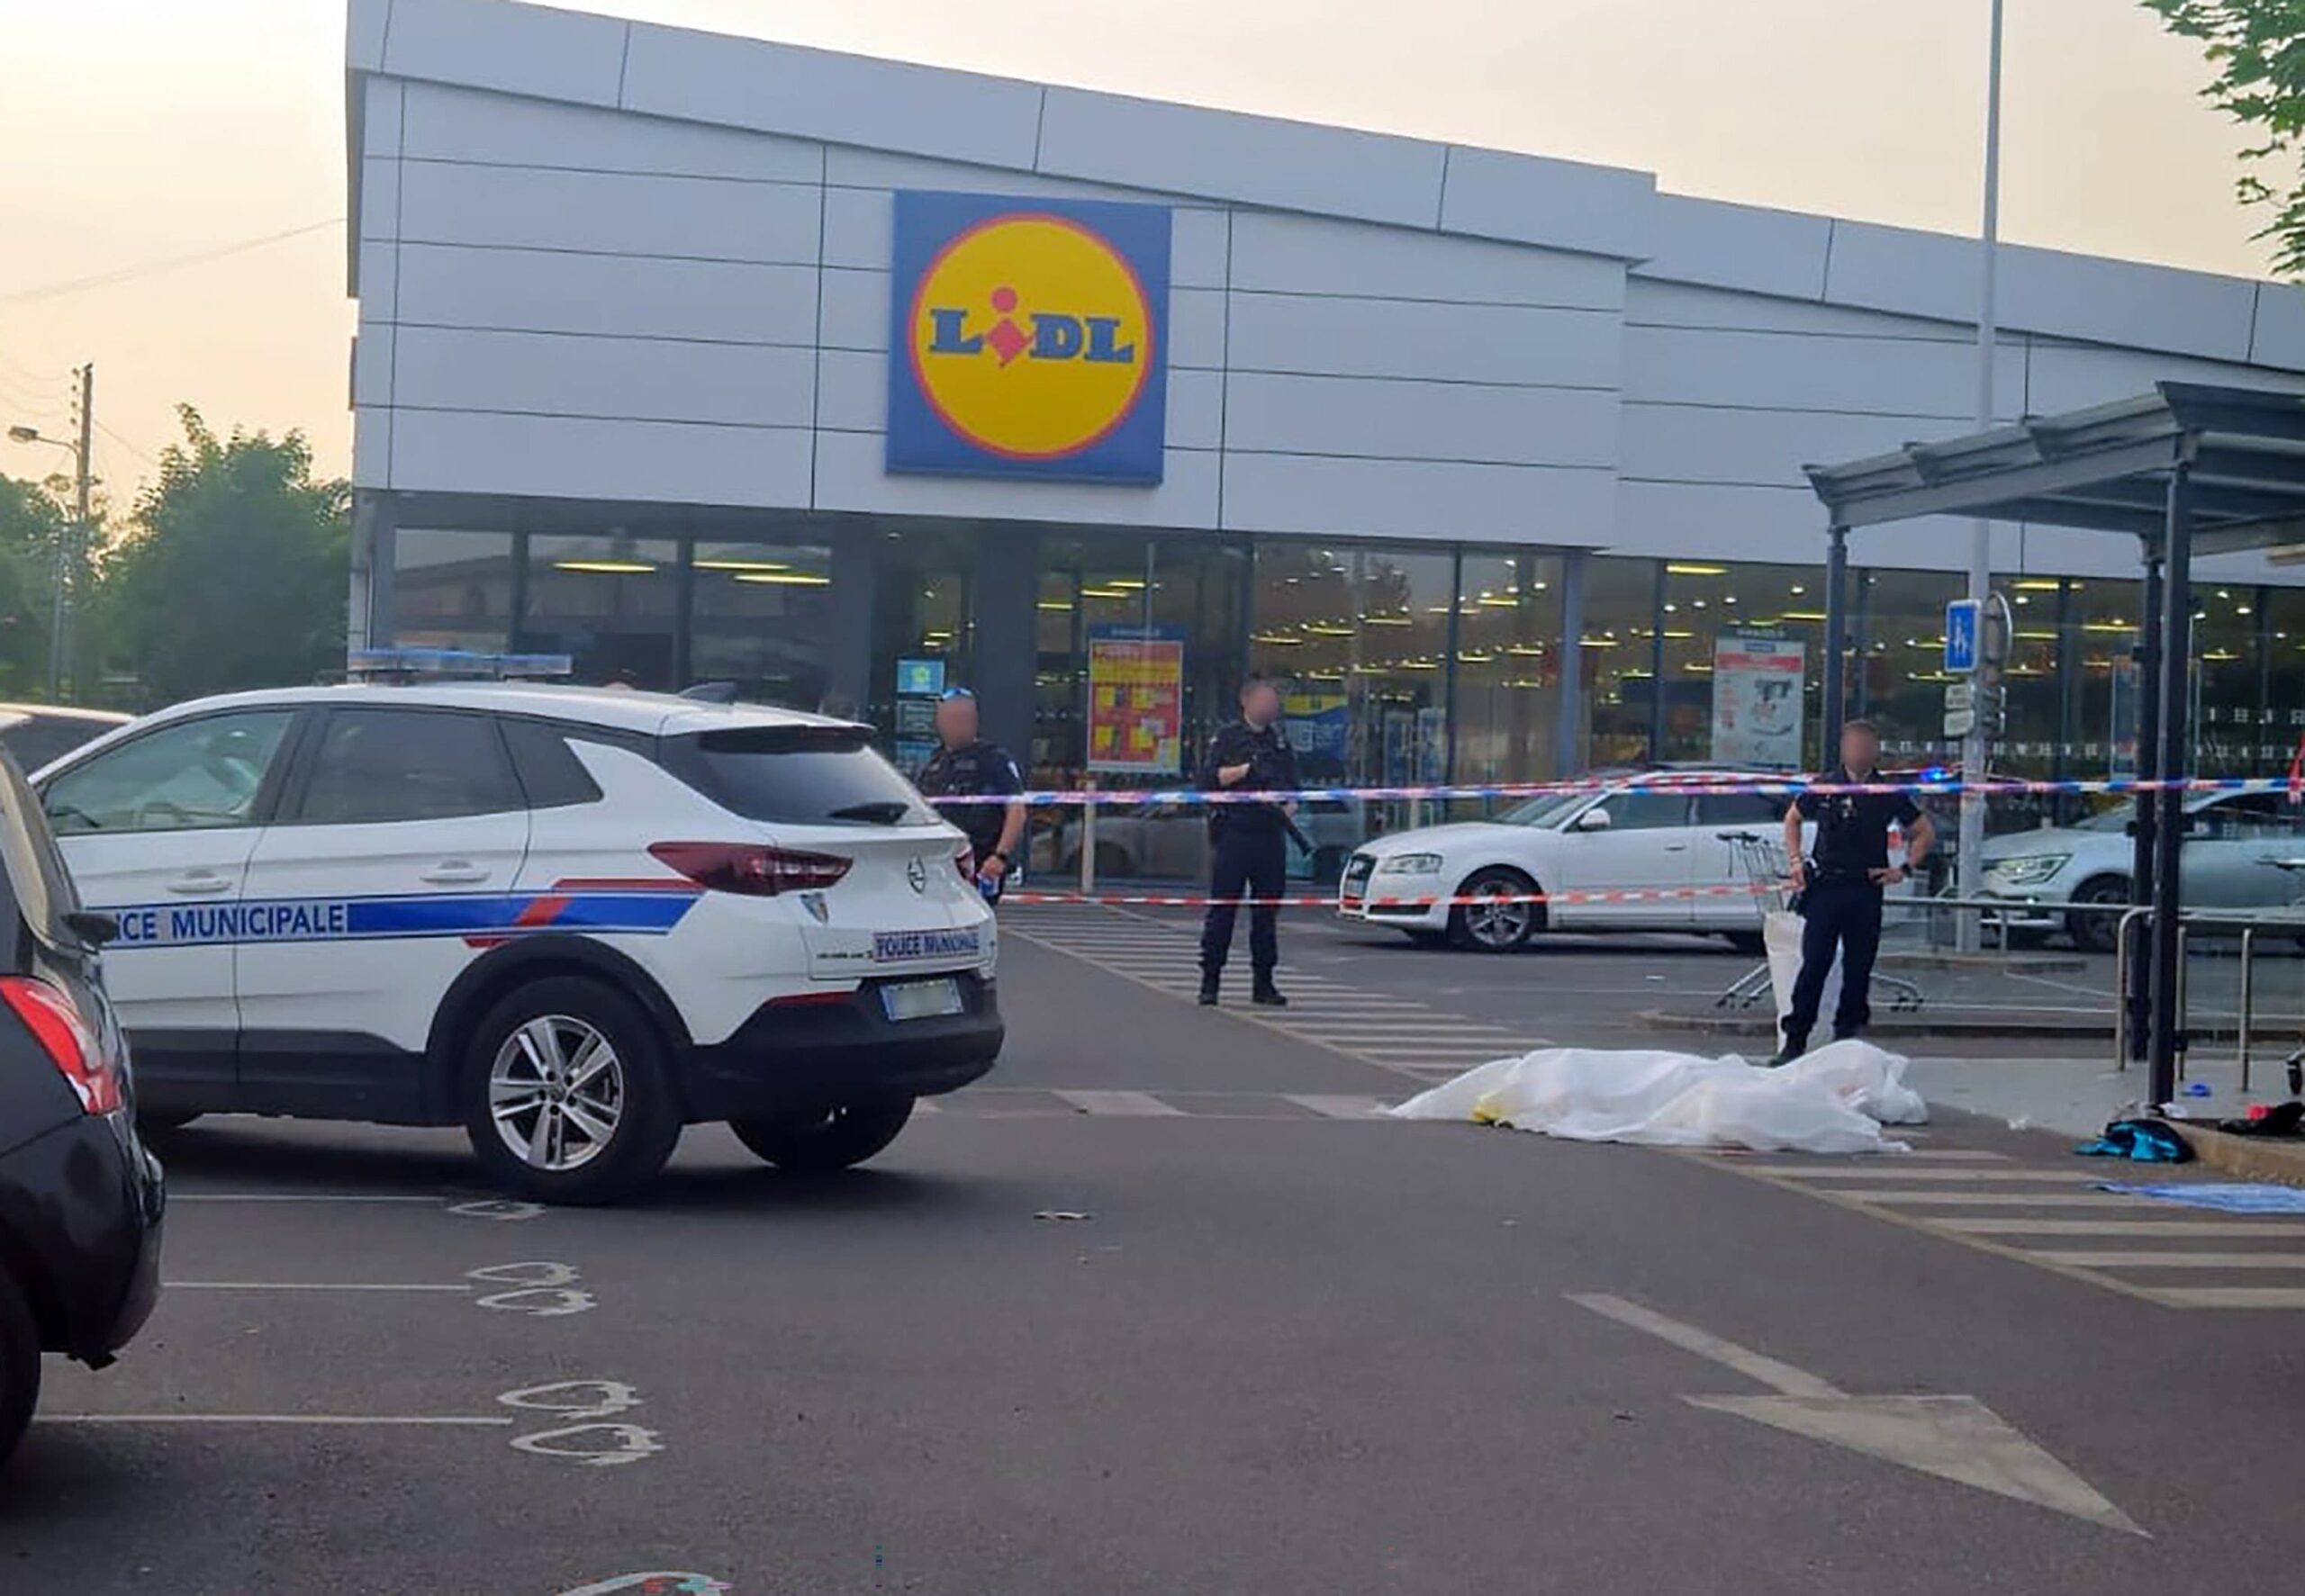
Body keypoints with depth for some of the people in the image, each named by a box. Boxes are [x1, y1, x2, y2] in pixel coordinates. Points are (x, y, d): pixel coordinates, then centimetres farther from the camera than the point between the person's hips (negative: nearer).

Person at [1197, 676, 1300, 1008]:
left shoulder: (1280, 740, 17)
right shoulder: (1227, 737, 2)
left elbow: (1292, 783, 20)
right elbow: (1209, 778, -8)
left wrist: (1289, 807, 0)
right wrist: (1245, 769, -14)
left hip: (1270, 834, 5)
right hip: (1234, 833, -5)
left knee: (1267, 911, 6)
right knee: (1223, 909, -3)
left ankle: (1263, 983, 12)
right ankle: (1210, 980, 1)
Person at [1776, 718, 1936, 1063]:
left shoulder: (1889, 795, 3)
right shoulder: (1825, 788, 3)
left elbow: (1925, 833, 15)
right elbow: (1792, 819, 20)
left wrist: (1904, 869, 5)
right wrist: (1795, 861, 9)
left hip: (1867, 892, 1)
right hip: (1825, 888, -1)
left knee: (1858, 970, 5)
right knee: (1813, 965, -8)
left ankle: (1845, 1039, 15)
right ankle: (1795, 1040, -6)